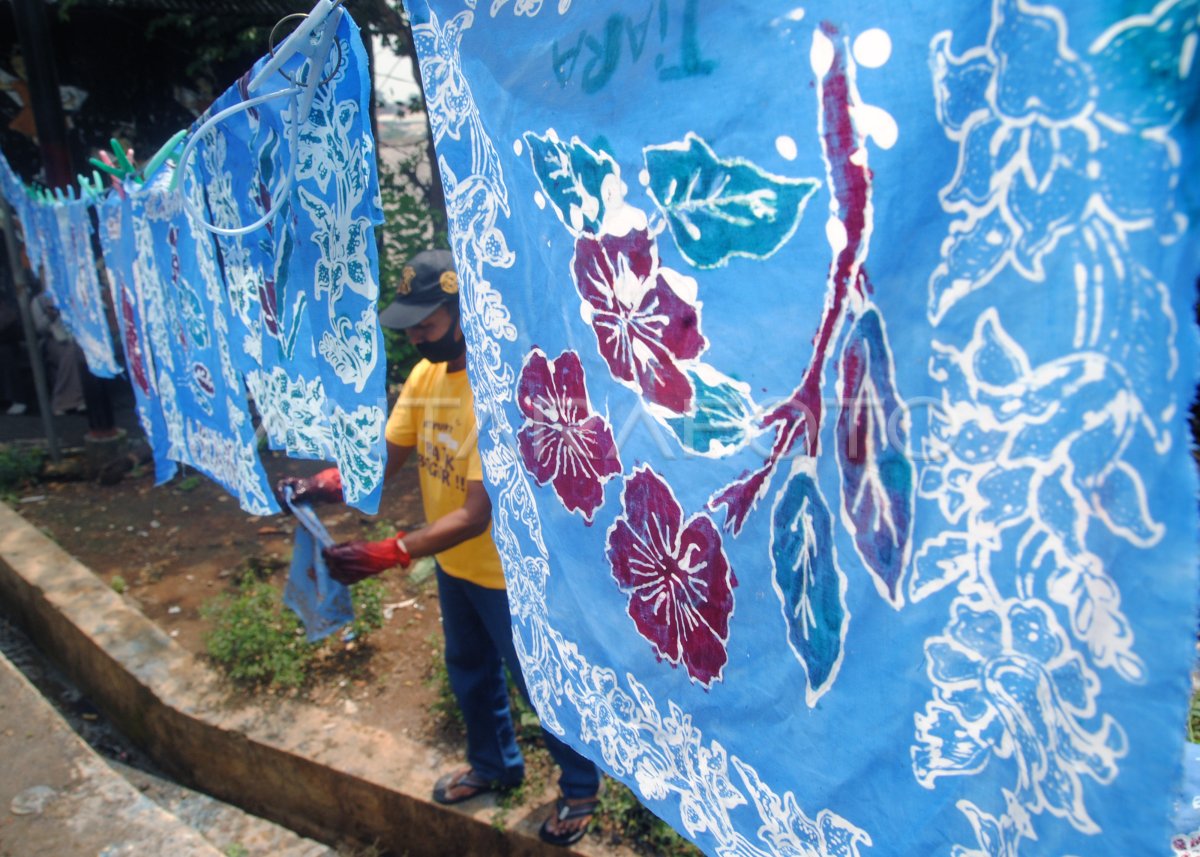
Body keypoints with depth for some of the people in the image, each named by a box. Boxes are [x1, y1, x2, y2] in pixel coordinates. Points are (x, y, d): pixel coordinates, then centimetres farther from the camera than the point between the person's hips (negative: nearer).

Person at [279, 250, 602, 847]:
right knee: (469, 671, 26)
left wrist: (385, 556, -37)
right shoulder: (425, 375, -5)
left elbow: (476, 516, -32)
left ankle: (580, 787, 37)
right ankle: (495, 765, 52)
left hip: (505, 573, -8)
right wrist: (325, 484, -21)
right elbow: (383, 458, -3)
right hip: (453, 565, 8)